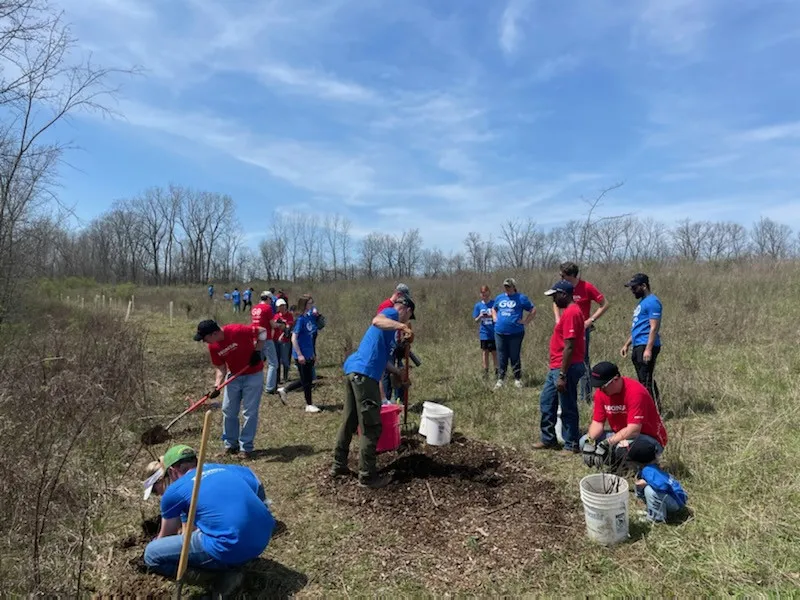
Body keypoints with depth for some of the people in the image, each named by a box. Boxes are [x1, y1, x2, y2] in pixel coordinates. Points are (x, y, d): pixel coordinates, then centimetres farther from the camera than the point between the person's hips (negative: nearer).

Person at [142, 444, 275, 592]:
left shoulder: (174, 491, 7)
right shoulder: (225, 469, 20)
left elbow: (165, 536, 23)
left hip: (230, 548, -7)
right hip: (264, 538, 8)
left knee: (151, 554, 8)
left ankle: (220, 576, 3)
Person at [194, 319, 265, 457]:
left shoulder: (236, 331, -27)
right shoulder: (213, 347, -8)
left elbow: (262, 331, -16)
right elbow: (221, 368, 0)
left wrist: (257, 351, -20)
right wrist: (217, 386, -14)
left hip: (253, 375, -6)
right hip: (234, 376, 6)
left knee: (250, 412, -2)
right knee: (228, 411, 10)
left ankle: (246, 447, 10)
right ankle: (231, 444, 25)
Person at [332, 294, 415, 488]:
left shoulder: (391, 322, 26)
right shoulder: (392, 313, -1)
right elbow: (376, 320, -26)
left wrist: (398, 373, 36)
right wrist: (403, 327, -33)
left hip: (353, 371, 10)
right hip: (364, 374, -10)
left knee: (349, 422, 19)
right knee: (371, 427, -1)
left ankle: (338, 465, 31)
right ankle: (367, 476, 7)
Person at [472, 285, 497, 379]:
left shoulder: (494, 303, -3)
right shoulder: (478, 305, 2)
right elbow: (476, 321, 3)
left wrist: (492, 316, -19)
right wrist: (480, 316, -18)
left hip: (494, 333, -1)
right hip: (484, 333, 1)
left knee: (495, 352, 6)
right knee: (485, 352, 7)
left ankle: (496, 372, 16)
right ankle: (486, 372, 15)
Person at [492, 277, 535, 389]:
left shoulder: (521, 298, 0)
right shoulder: (499, 298, 13)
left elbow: (533, 310, 3)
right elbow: (493, 309, 31)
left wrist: (525, 322, -5)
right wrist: (495, 319, 14)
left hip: (515, 333, -4)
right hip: (500, 332, 4)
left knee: (515, 357, 4)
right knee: (501, 357, 7)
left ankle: (518, 379, 15)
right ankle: (500, 379, 13)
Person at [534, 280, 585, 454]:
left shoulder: (570, 313, -19)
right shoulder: (570, 311, 14)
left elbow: (569, 347, -23)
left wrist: (562, 375, -23)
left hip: (566, 369, -11)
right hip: (556, 367, 11)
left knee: (567, 408, 2)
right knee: (546, 402, 16)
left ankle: (571, 445, 15)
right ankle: (548, 440, 26)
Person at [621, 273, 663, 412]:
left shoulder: (652, 302, -11)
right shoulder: (642, 302, 19)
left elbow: (654, 328, -19)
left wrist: (648, 349, -24)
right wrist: (627, 345, 22)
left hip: (646, 347, -10)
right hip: (638, 346, 10)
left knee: (646, 380, -8)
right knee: (643, 380, 14)